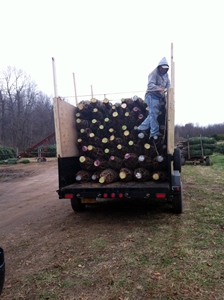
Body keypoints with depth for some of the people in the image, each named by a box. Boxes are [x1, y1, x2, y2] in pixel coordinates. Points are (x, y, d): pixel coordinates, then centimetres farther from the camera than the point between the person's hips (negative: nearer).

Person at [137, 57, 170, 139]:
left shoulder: (165, 75, 17)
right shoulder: (154, 74, -11)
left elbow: (168, 84, 18)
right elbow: (150, 85, -24)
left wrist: (167, 89, -6)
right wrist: (158, 88, -43)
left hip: (159, 97, 9)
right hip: (152, 96, -9)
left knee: (153, 114, 9)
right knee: (153, 114, -12)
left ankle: (142, 127, 18)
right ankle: (154, 132, -12)